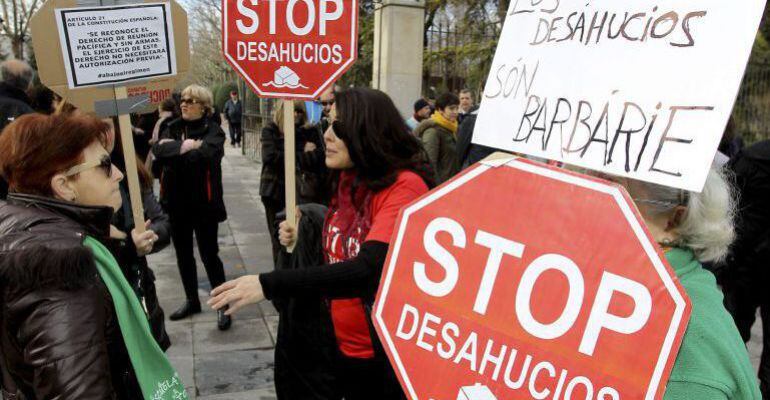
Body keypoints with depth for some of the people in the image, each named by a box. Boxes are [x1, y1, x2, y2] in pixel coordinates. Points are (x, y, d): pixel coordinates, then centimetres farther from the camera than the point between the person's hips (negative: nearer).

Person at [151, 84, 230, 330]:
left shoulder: (213, 130, -8)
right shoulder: (172, 128, 7)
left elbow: (205, 153, -27)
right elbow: (158, 150, -10)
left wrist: (174, 149, -13)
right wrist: (184, 146, -21)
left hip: (203, 203, -6)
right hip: (177, 202, 6)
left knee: (209, 254, 0)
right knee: (183, 254, 17)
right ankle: (192, 300, 35)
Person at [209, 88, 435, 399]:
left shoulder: (404, 187, -21)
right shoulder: (348, 183, 3)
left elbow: (368, 270, -34)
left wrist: (268, 285, -33)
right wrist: (302, 241, -3)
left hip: (389, 355, -7)